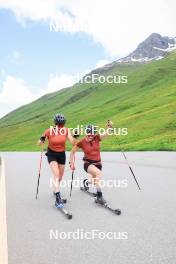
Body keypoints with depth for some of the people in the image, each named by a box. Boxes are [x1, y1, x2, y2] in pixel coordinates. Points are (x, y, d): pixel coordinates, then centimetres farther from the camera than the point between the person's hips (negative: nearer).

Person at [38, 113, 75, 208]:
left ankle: (56, 190, 43)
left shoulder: (66, 130, -13)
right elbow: (39, 143, -11)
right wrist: (42, 140, -31)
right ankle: (58, 198, -20)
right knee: (56, 175, -20)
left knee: (60, 176, 14)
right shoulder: (49, 131, -19)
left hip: (62, 154, 3)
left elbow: (72, 142, -16)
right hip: (52, 154, -3)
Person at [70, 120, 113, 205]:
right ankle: (99, 196, -27)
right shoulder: (81, 142, -13)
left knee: (95, 181, 22)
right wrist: (72, 163, -5)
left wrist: (109, 127, -44)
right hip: (88, 163, -4)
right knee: (99, 173, -35)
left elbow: (106, 134, -27)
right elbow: (73, 152, -1)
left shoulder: (97, 138, -8)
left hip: (98, 163, 4)